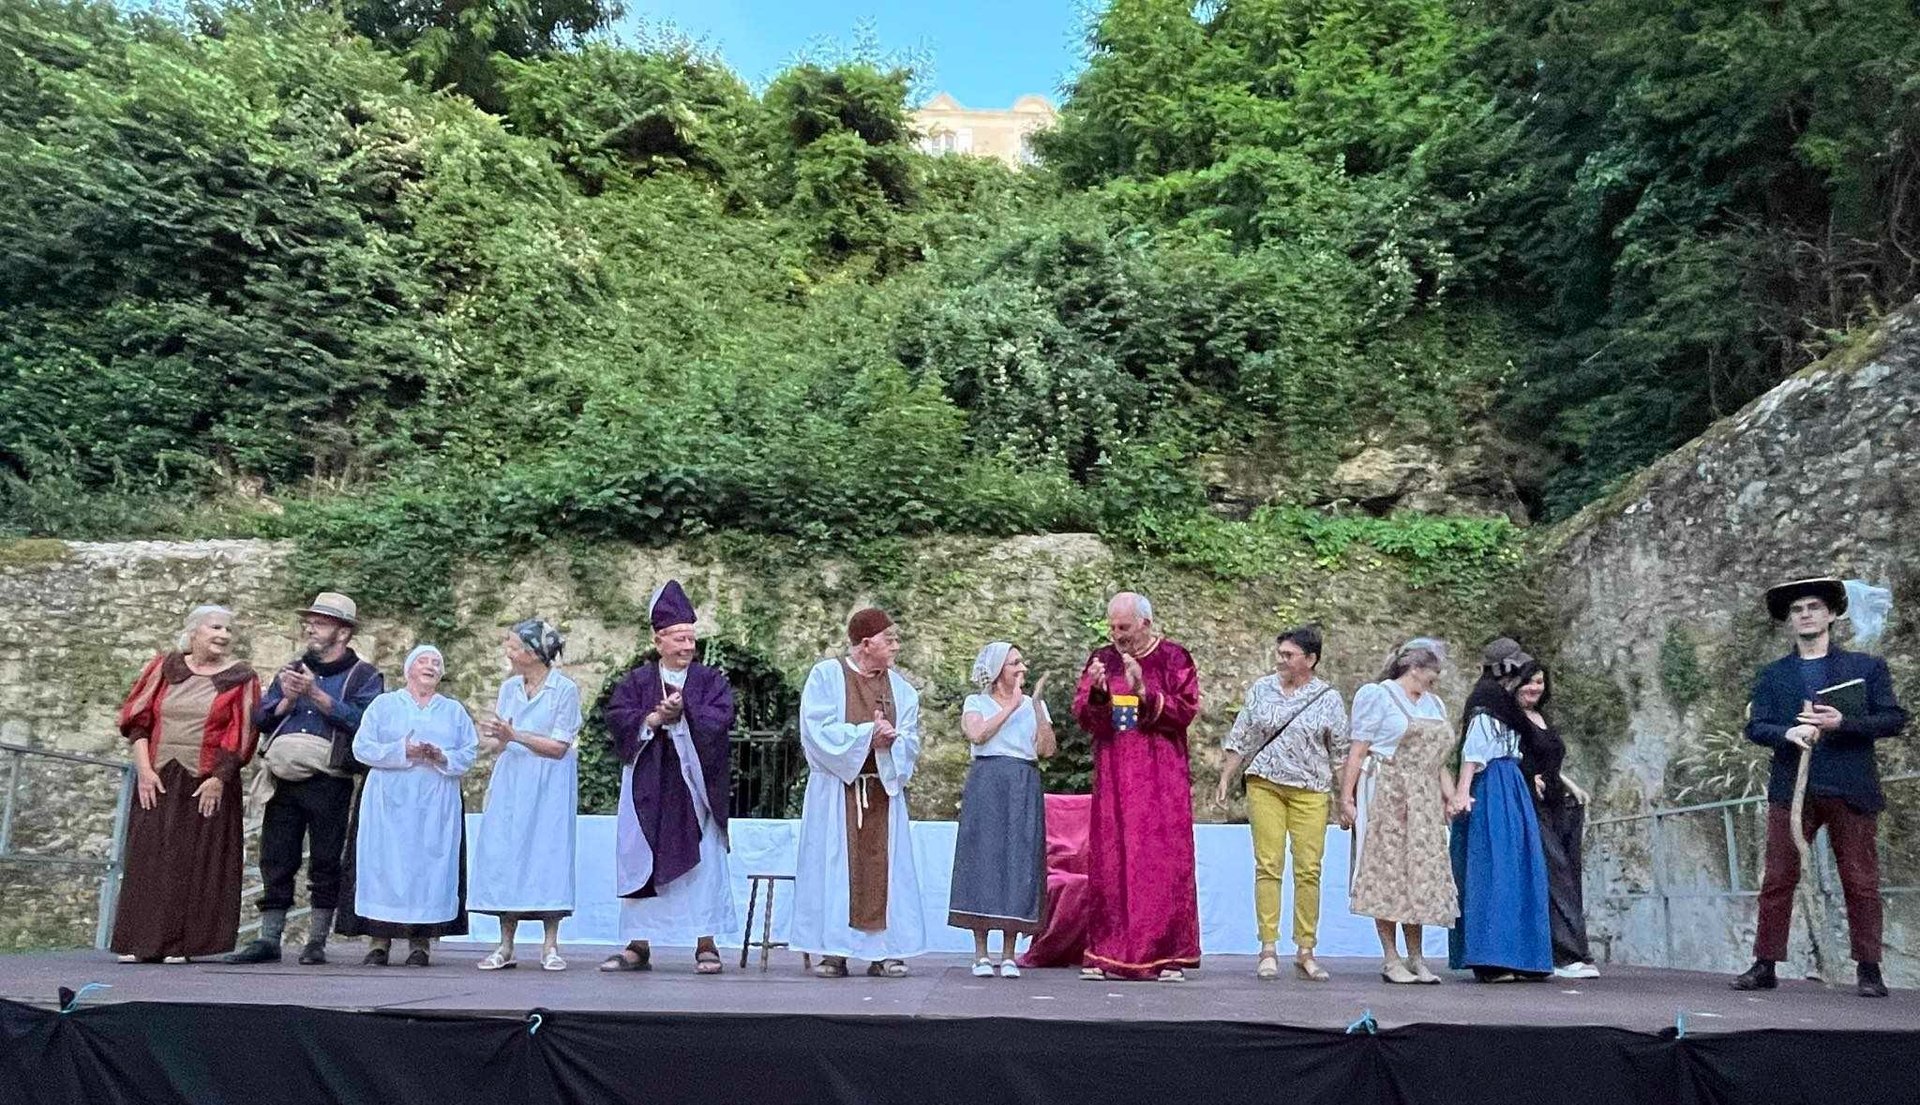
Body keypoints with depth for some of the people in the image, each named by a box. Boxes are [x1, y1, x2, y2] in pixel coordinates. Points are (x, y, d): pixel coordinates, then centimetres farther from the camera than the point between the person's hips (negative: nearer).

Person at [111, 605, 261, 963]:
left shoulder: (240, 678, 4)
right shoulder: (164, 668, 10)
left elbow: (239, 735, -2)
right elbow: (137, 719, 6)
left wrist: (219, 778, -12)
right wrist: (144, 768, -5)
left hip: (207, 785, -2)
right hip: (158, 781, 2)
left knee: (196, 863, -3)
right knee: (149, 858, 2)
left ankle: (181, 943, 2)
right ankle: (141, 941, 8)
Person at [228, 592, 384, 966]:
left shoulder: (364, 676, 4)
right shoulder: (292, 669, 20)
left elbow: (359, 719, -13)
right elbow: (261, 718, 13)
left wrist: (314, 693, -14)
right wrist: (287, 700, -6)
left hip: (329, 784, -5)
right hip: (284, 781, 5)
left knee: (325, 863, 1)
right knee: (276, 861, 6)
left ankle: (317, 941, 8)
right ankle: (269, 939, 13)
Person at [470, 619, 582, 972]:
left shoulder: (565, 690, -7)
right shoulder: (509, 688, 10)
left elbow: (559, 747, -9)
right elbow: (498, 742, 9)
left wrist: (515, 736, -18)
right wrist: (493, 739, -14)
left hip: (549, 785, -5)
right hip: (511, 781, 5)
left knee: (548, 853, -5)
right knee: (504, 854, 1)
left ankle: (550, 946, 3)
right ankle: (505, 946, 8)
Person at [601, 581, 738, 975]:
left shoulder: (711, 681, 6)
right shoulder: (636, 682, 9)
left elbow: (719, 720, -10)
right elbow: (617, 718, -6)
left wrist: (679, 714, -14)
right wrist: (655, 718, -17)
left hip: (694, 786, -1)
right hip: (647, 789, 2)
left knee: (701, 861, -2)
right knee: (641, 861, 5)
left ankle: (705, 944, 3)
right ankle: (638, 946, 13)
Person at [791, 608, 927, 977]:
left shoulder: (900, 687, 11)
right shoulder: (826, 676, -2)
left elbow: (911, 741, 6)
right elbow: (819, 731, -11)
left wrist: (889, 741, -16)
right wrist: (867, 734, -17)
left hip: (884, 788, 4)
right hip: (837, 788, -4)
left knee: (883, 866, 2)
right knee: (835, 866, -3)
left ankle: (884, 950, 7)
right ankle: (832, 950, 3)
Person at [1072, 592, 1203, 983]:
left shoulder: (1174, 658, 1)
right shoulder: (1102, 659, 9)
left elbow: (1186, 710, -7)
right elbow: (1081, 716, 5)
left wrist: (1144, 693, -19)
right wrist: (1096, 692, -15)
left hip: (1161, 778, -2)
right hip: (1113, 775, 3)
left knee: (1163, 860, -4)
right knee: (1109, 861, 0)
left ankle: (1168, 954, 1)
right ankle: (1106, 954, 4)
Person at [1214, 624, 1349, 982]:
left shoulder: (1329, 698, 4)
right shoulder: (1260, 690, 9)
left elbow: (1341, 753, 7)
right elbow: (1240, 739, 13)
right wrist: (1225, 779, 8)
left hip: (1310, 791, -1)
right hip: (1264, 785, 1)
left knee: (1309, 870, -2)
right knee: (1268, 866, -3)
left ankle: (1305, 952, 7)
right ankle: (1268, 950, 1)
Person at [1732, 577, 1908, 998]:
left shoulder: (1867, 668, 10)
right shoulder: (1772, 675, 14)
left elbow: (1894, 720, 3)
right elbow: (1755, 727, 7)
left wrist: (1842, 722, -12)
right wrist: (1788, 733, -14)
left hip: (1851, 789, -1)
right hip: (1791, 788, 1)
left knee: (1861, 882, 3)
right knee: (1778, 880, 0)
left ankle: (1868, 969, 13)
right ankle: (1765, 965, 4)